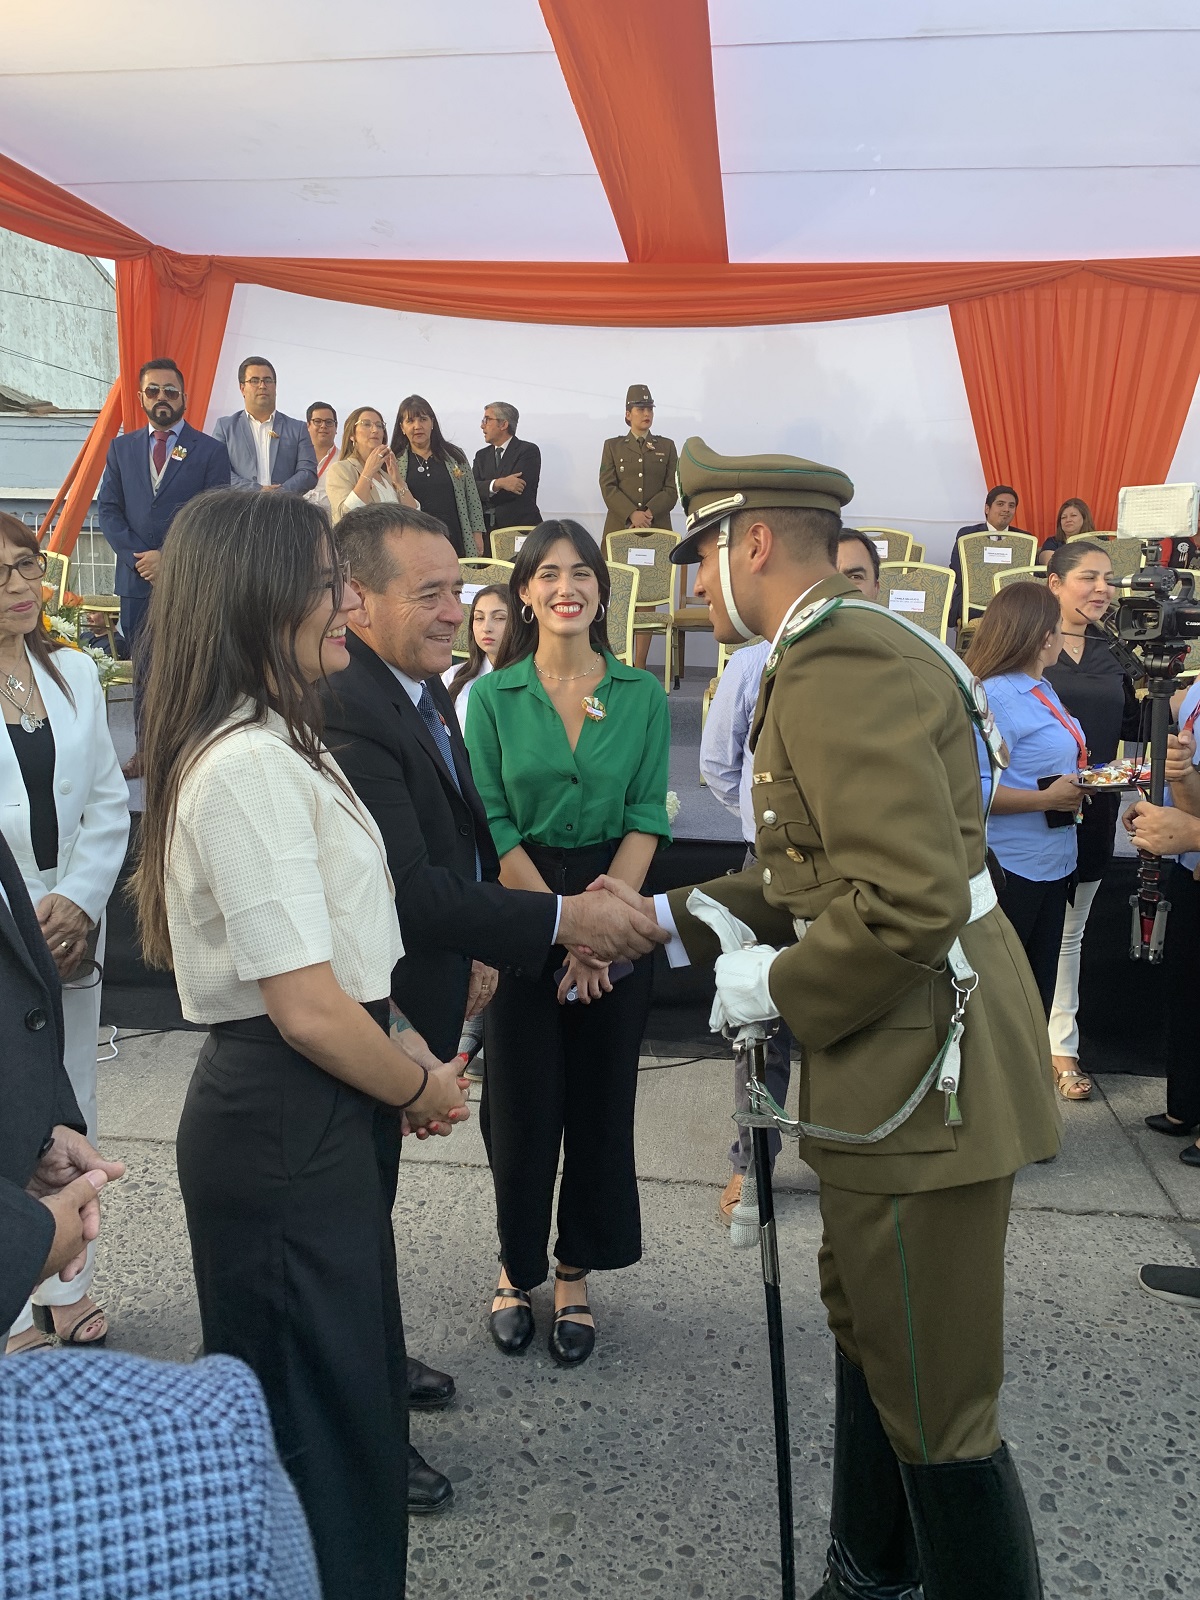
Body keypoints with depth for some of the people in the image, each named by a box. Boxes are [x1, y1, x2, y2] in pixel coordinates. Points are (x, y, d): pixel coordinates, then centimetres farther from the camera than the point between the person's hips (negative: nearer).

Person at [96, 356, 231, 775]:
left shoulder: (210, 450, 3)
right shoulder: (121, 447, 14)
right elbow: (107, 509, 9)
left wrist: (169, 557, -11)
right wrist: (138, 557, -6)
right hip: (137, 579, 4)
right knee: (143, 668, 7)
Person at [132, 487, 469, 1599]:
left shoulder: (273, 746, 10)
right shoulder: (249, 767, -22)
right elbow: (307, 1008, -23)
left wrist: (401, 1057, 7)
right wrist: (420, 1087, -7)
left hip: (303, 1115, 10)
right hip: (285, 1121, -10)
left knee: (350, 1384, 22)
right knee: (319, 1416, 8)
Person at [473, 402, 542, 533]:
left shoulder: (529, 451, 0)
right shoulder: (482, 455, 18)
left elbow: (518, 488, -12)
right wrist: (497, 484, -17)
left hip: (521, 527, -4)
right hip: (487, 528, 4)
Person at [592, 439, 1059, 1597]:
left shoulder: (840, 663, -21)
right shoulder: (846, 648, 13)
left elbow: (908, 905, -30)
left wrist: (775, 988, -16)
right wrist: (670, 917, 13)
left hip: (924, 1064, -11)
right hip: (895, 1053, 11)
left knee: (934, 1404, 3)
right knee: (866, 1326, 26)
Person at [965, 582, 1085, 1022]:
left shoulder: (1042, 688, 11)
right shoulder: (997, 696, -19)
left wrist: (1082, 782, 6)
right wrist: (1048, 799, -22)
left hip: (1052, 865, 10)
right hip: (1011, 870, -10)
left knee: (1039, 987, 18)